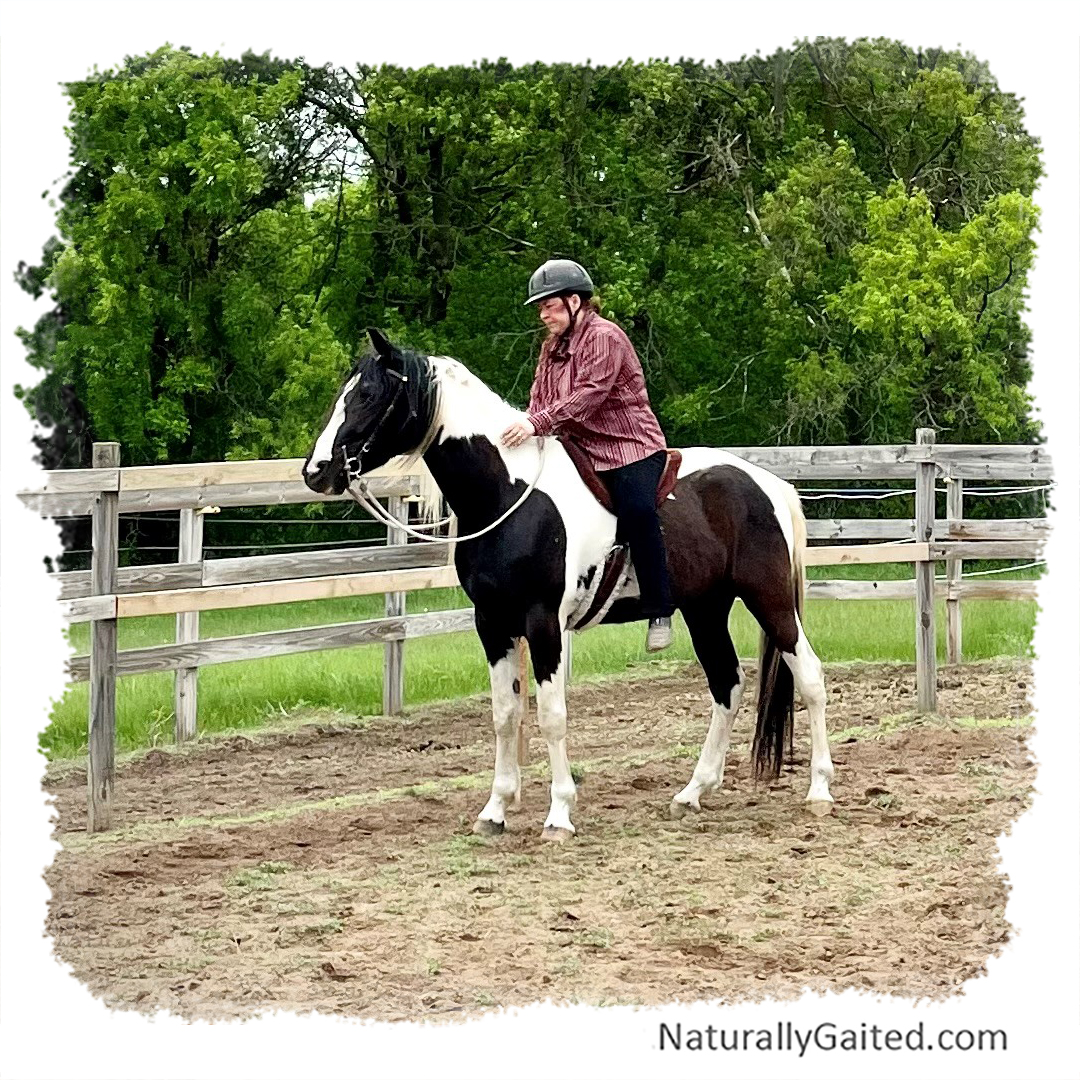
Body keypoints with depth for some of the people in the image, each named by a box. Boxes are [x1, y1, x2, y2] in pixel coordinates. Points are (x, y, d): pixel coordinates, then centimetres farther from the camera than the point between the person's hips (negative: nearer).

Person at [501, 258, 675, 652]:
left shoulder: (604, 337, -10)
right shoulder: (552, 347, 18)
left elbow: (589, 394, -22)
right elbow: (540, 398, 14)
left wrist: (537, 423, -32)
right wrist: (525, 427, -8)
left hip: (630, 446, -9)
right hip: (581, 452, 9)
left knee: (636, 511, -31)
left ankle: (659, 613, -29)